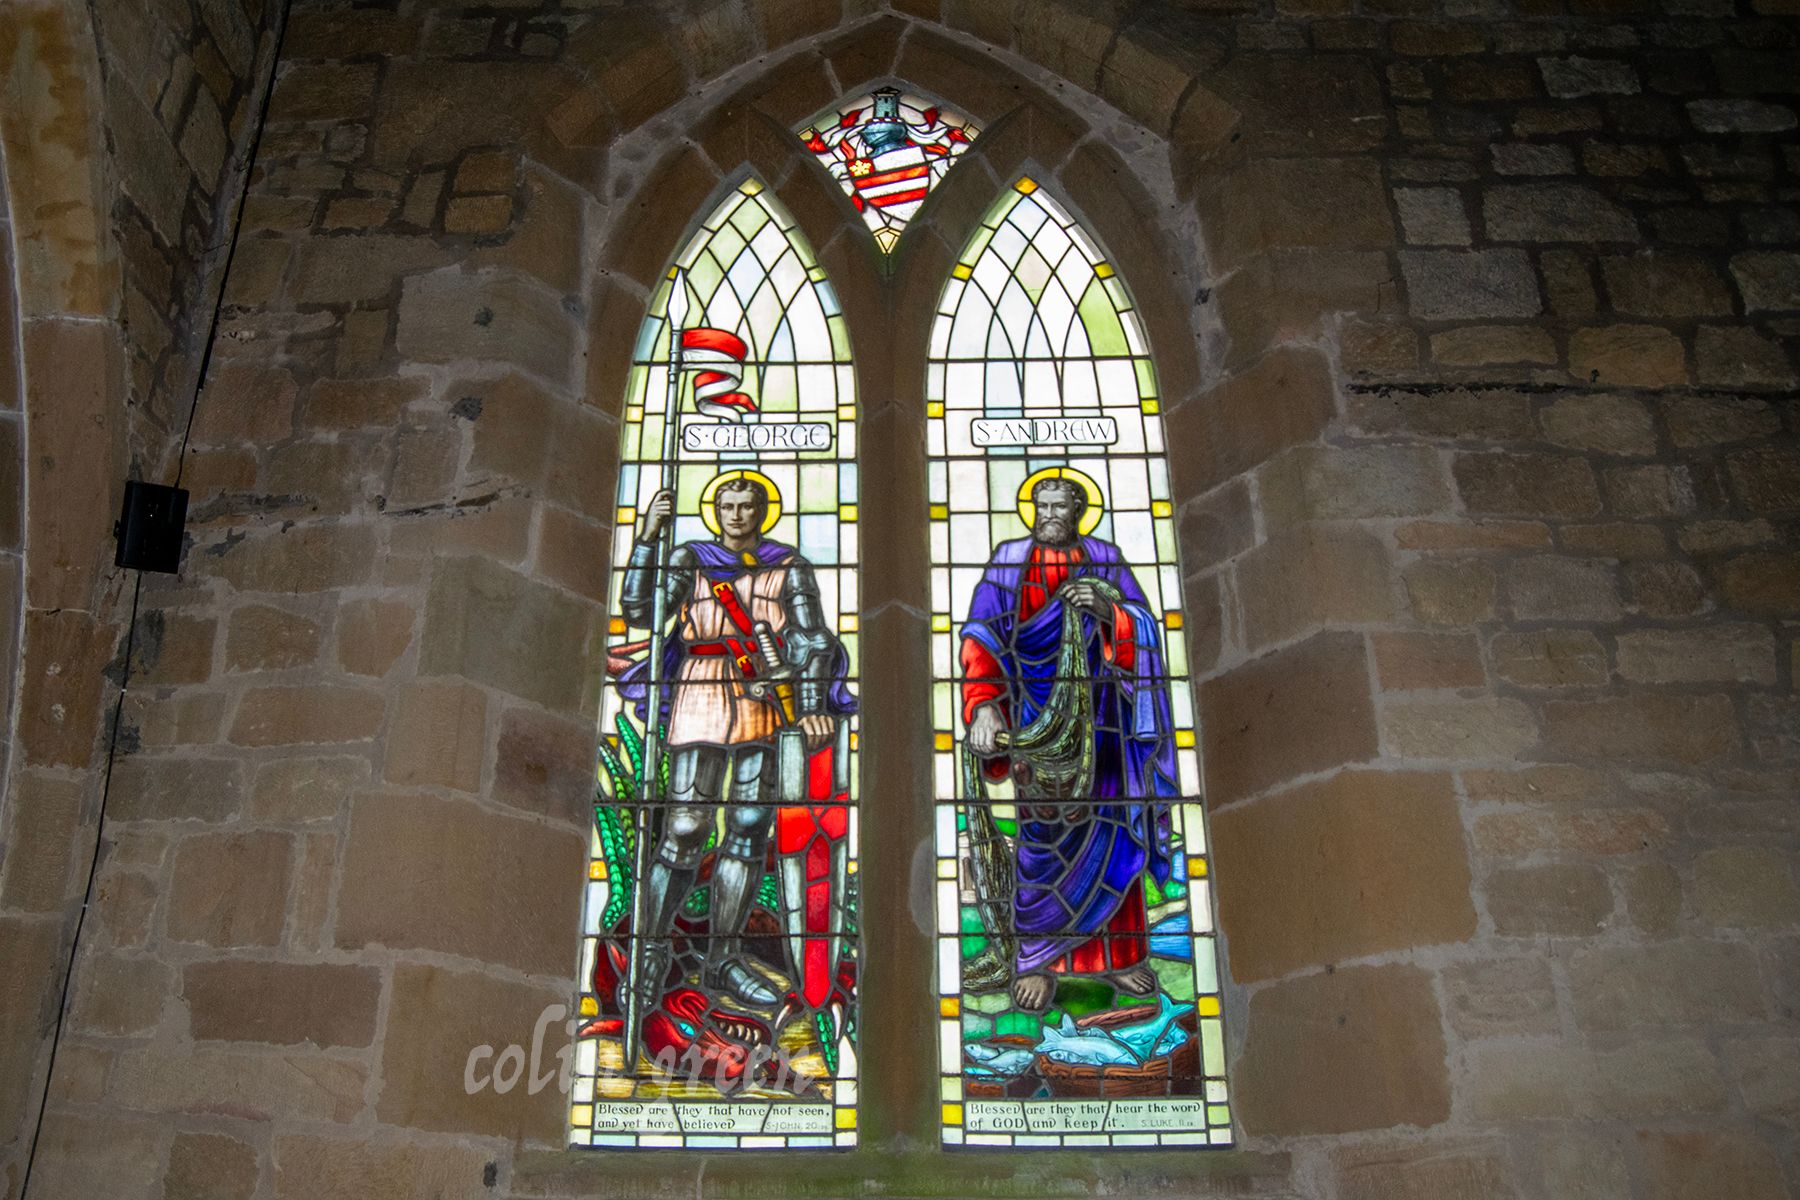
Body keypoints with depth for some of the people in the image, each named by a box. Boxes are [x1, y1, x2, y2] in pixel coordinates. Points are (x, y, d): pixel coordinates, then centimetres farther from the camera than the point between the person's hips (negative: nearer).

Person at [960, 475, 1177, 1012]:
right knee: (1043, 825, -7)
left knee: (1108, 824, 2)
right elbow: (984, 639, -3)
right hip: (1037, 714, -2)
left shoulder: (1105, 559, 10)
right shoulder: (1008, 560, 6)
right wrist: (983, 704, -17)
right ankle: (1035, 959, 3)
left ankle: (1113, 953, 14)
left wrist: (1107, 610, -17)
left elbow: (1145, 629, 5)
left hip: (1098, 716, 2)